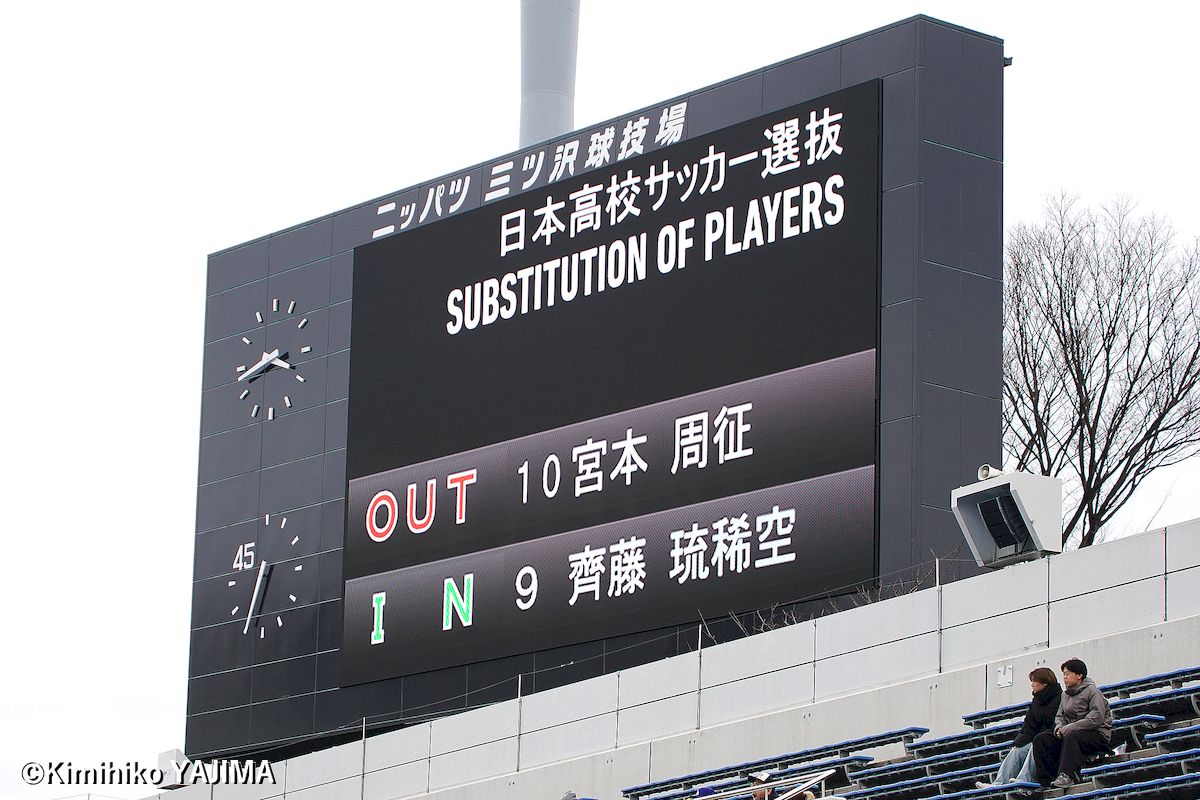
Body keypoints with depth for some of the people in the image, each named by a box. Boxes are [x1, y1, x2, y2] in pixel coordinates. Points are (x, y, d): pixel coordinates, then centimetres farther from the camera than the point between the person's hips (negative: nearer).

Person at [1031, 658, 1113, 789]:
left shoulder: (1092, 692, -8)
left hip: (1098, 735, -7)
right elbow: (1060, 716, 22)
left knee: (1071, 738, -39)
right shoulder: (1066, 694, 16)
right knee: (1040, 740, -10)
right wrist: (1059, 728, -4)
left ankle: (1067, 775, -50)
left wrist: (1068, 729, -20)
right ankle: (1044, 780, -21)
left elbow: (1096, 719, -19)